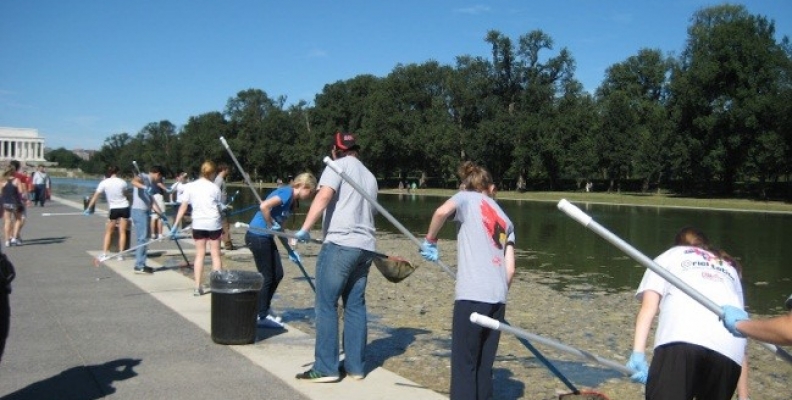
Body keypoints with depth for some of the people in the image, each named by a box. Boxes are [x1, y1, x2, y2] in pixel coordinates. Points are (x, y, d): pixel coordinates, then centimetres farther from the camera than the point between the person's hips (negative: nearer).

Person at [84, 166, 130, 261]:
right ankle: (120, 254, -1)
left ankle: (104, 254, 6)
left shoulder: (104, 183, -5)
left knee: (108, 232, 11)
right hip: (124, 207, 1)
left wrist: (88, 208, 3)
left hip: (114, 209, -1)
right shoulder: (122, 182, -3)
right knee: (122, 232, 2)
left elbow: (95, 196, -2)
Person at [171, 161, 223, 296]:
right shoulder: (214, 187, -2)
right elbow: (220, 208, 0)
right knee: (215, 254, 6)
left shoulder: (190, 186, 2)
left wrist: (176, 225, 1)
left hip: (198, 224, 2)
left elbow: (183, 207, -2)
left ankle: (197, 287, 6)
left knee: (200, 254, 10)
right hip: (213, 223, -2)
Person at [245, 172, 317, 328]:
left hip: (266, 238, 10)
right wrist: (271, 226, -15)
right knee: (266, 277, -1)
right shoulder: (287, 192, -15)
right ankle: (261, 316, 10)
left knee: (277, 274, 12)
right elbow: (264, 206, -29)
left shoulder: (292, 200, 14)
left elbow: (280, 227, 18)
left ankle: (263, 311, 25)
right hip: (257, 236, -10)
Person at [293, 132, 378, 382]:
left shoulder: (339, 165, 1)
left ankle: (326, 368, -2)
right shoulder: (370, 176, 22)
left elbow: (324, 196, -16)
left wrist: (305, 228, -22)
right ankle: (355, 366, 13)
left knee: (326, 304, -2)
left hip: (340, 244, -7)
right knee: (355, 305, 11)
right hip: (365, 247, 7)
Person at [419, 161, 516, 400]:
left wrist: (430, 240, 2)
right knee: (484, 366, 14)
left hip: (472, 295, -5)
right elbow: (510, 268, 15)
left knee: (464, 364, -1)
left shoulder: (466, 197, 11)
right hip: (497, 298, 5)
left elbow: (442, 211, -13)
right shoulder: (505, 220, 24)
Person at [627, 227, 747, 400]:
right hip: (729, 349, 4)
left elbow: (648, 307, 12)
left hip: (681, 339, -4)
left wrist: (638, 353, 0)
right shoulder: (730, 268, 40)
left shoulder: (668, 256, 30)